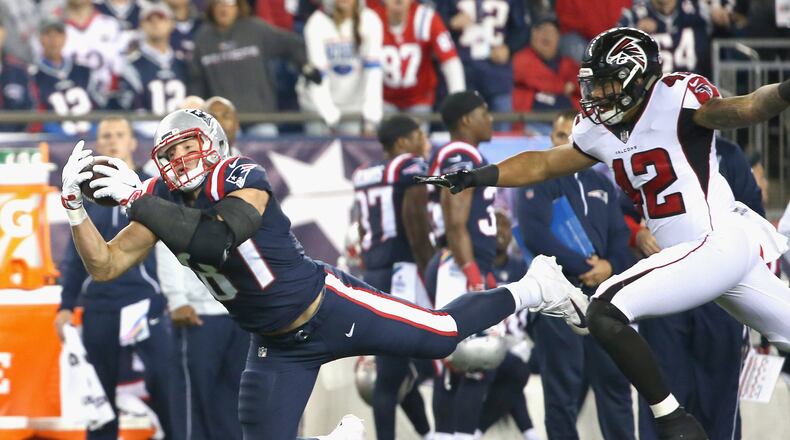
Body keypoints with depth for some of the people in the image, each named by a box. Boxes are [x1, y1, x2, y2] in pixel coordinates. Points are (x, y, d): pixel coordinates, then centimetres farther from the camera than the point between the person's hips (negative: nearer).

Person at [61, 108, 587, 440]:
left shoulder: (242, 179, -24)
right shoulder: (164, 201, -6)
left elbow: (214, 239, -44)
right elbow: (105, 266, -7)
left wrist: (138, 199, -45)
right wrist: (75, 205, -22)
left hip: (329, 309, -5)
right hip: (277, 346, 6)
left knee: (445, 334, 5)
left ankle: (532, 289, 29)